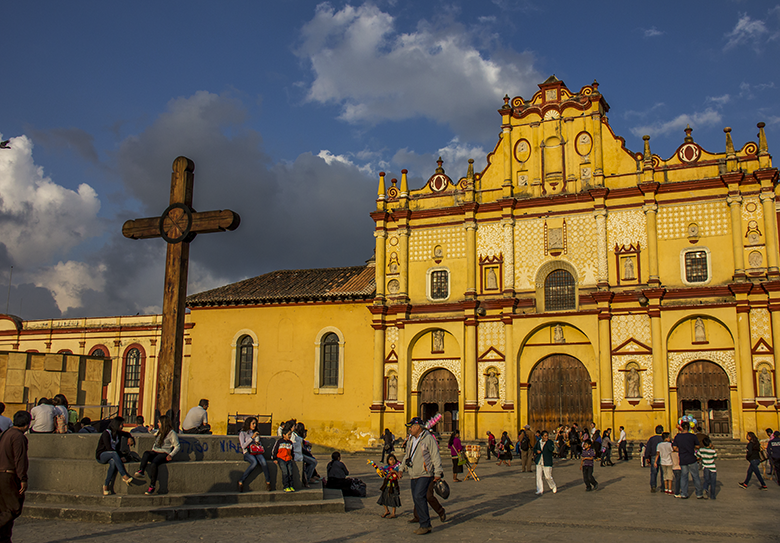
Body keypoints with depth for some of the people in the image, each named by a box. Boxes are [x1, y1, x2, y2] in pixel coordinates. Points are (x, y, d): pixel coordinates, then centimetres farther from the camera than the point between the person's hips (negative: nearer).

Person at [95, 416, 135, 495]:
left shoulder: (118, 433, 10)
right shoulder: (106, 433, -11)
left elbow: (127, 434, 32)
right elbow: (108, 448, -20)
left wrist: (130, 438, 9)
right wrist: (119, 456, -21)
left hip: (111, 456, 5)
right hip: (101, 456, -5)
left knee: (113, 462, -33)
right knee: (114, 453, -37)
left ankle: (106, 485, -28)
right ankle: (124, 476, -44)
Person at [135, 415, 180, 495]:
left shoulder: (172, 433, 3)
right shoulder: (160, 432, 27)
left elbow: (177, 446, -2)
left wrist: (171, 455, -16)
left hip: (164, 454, -6)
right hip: (155, 452, 6)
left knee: (154, 463, -35)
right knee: (146, 453, -28)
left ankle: (152, 486, -33)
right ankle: (141, 471, -49)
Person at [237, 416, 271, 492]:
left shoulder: (256, 433, 24)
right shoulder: (242, 433, 8)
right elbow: (243, 446, -4)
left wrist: (258, 443, 7)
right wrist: (252, 437, -9)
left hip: (257, 452, 4)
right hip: (247, 453, -4)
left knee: (264, 462, -32)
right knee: (255, 462, -38)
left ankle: (268, 481, -19)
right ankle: (241, 481, -27)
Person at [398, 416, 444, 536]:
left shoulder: (428, 438, -9)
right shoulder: (411, 440, 15)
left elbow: (436, 456, -10)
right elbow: (407, 456, 26)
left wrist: (438, 473, -13)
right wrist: (402, 469, 20)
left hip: (425, 474, -8)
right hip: (414, 475, 8)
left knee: (419, 496, -19)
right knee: (416, 499, 7)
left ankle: (425, 525, -12)